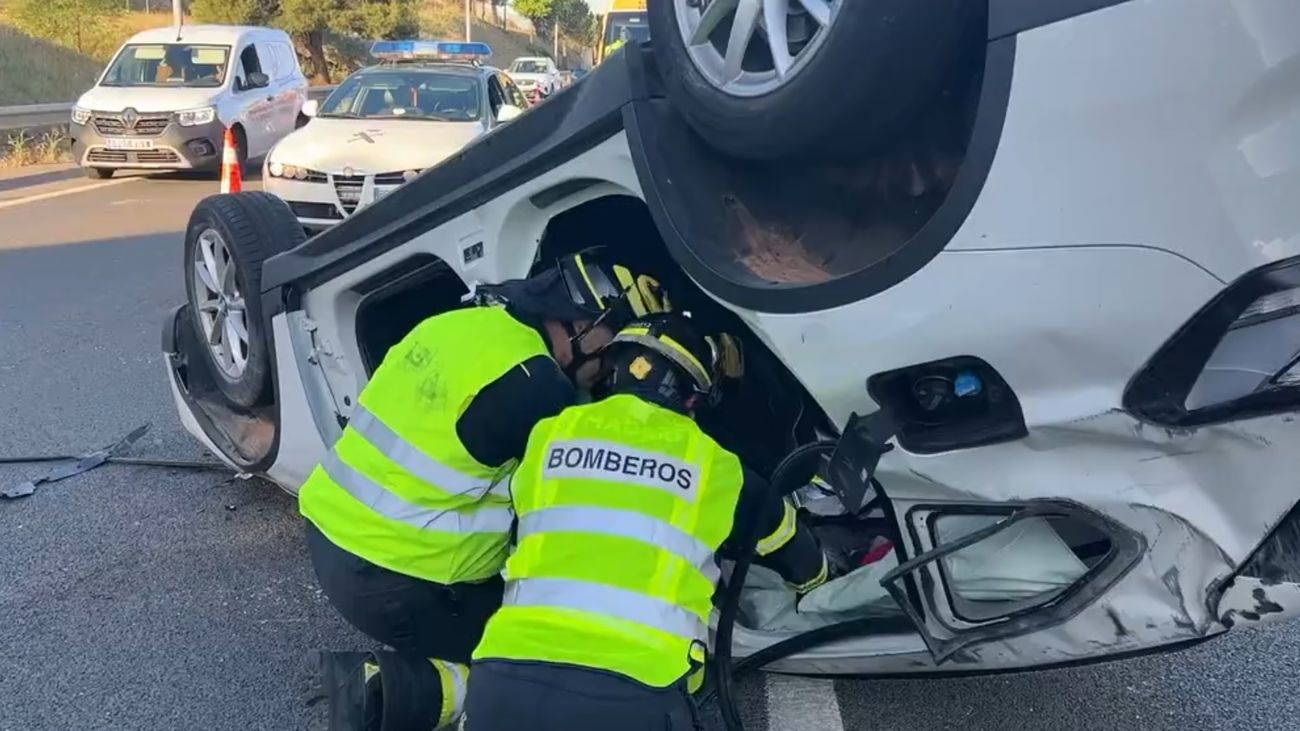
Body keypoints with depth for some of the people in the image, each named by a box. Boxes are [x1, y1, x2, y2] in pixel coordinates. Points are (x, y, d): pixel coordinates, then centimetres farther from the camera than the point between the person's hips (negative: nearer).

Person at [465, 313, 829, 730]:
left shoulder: (550, 434, 15)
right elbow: (805, 566, 27)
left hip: (508, 682, 2)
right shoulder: (715, 466, 12)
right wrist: (815, 575, 50)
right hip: (634, 694, -2)